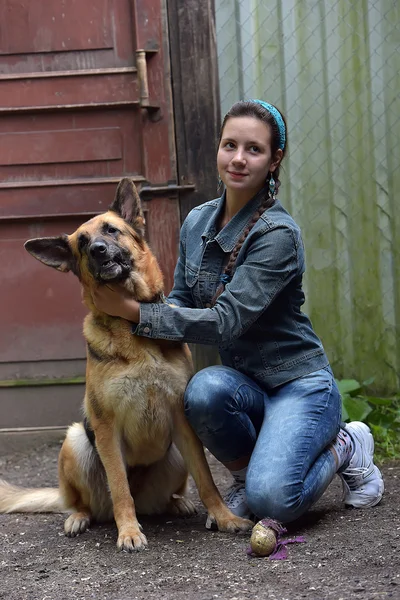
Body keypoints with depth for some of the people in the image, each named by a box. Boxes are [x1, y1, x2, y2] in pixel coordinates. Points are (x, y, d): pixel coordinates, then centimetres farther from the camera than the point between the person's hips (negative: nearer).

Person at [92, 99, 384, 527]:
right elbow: (180, 301, 8)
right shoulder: (197, 222, 3)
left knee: (271, 500, -28)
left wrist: (134, 312, -27)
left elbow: (226, 322, -25)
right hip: (243, 381, 5)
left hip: (298, 383, -5)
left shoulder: (277, 234, -19)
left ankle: (345, 448, 6)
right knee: (206, 388, -32)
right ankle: (245, 474, -1)